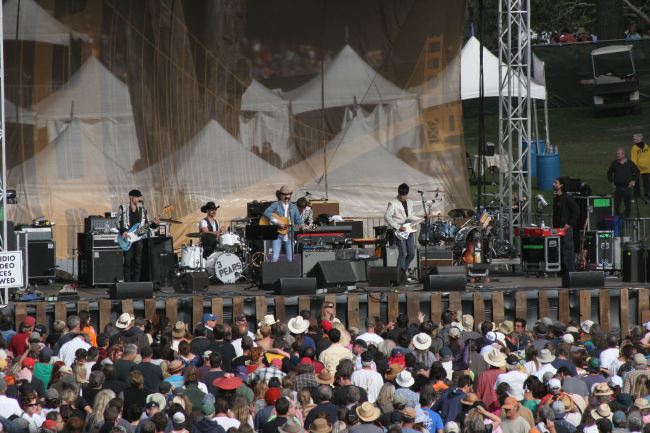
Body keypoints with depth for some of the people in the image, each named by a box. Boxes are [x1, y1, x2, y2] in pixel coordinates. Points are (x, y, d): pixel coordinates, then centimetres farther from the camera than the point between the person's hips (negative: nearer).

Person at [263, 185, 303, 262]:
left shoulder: (293, 207, 14)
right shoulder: (276, 205, 2)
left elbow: (298, 221, 13)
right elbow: (266, 213, -13)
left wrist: (301, 226, -11)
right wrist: (277, 222, -20)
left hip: (289, 236, 4)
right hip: (278, 235, -4)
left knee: (290, 259, 1)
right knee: (275, 258, -12)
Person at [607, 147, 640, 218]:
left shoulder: (629, 163, -1)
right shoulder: (614, 163, 2)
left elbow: (637, 172, 9)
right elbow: (609, 173, 15)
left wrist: (633, 181, -2)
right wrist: (611, 181, 5)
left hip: (627, 187, 0)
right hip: (618, 187, 0)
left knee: (628, 205, 6)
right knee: (616, 205, -2)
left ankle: (627, 217, 18)